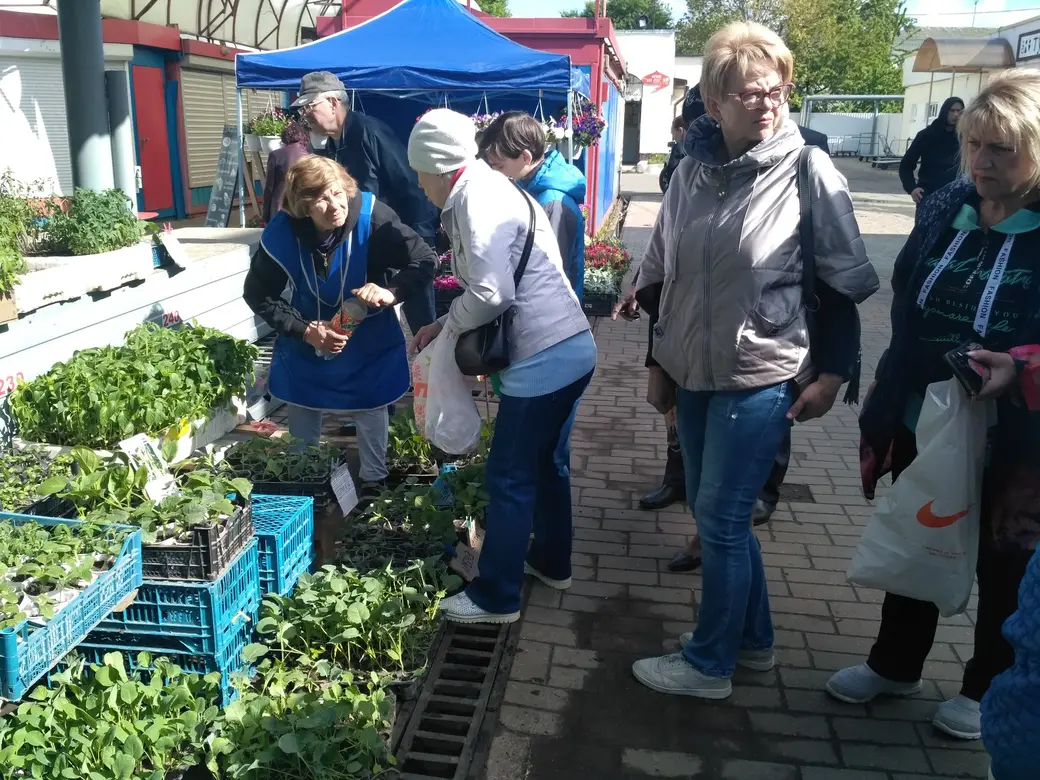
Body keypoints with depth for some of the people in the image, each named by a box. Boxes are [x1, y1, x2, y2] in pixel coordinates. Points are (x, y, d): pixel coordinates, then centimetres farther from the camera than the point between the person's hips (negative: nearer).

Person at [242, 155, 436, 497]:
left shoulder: (372, 217, -29)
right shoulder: (281, 234, -24)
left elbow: (425, 262, -26)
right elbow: (258, 295, -11)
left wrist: (392, 291, -44)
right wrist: (305, 330, -22)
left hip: (369, 342, -1)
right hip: (305, 341, 2)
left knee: (371, 409, 13)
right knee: (301, 416, 17)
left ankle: (374, 482, 33)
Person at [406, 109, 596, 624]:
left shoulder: (477, 201, -15)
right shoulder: (487, 190, 16)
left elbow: (490, 294, -21)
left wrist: (446, 325, -4)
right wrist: (447, 325, 9)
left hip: (543, 358, -10)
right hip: (571, 348, 10)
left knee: (509, 478, 1)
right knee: (546, 462, 22)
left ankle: (496, 598, 13)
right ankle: (551, 562, 39)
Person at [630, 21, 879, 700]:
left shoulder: (809, 172, -9)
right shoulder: (693, 169, 4)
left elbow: (843, 283, -4)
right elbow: (660, 275, 11)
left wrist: (832, 373, -6)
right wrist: (660, 361, 12)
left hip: (761, 377, -5)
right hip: (694, 373, 6)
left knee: (720, 517, 0)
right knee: (719, 513, 15)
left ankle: (709, 664, 19)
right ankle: (754, 639, 35)